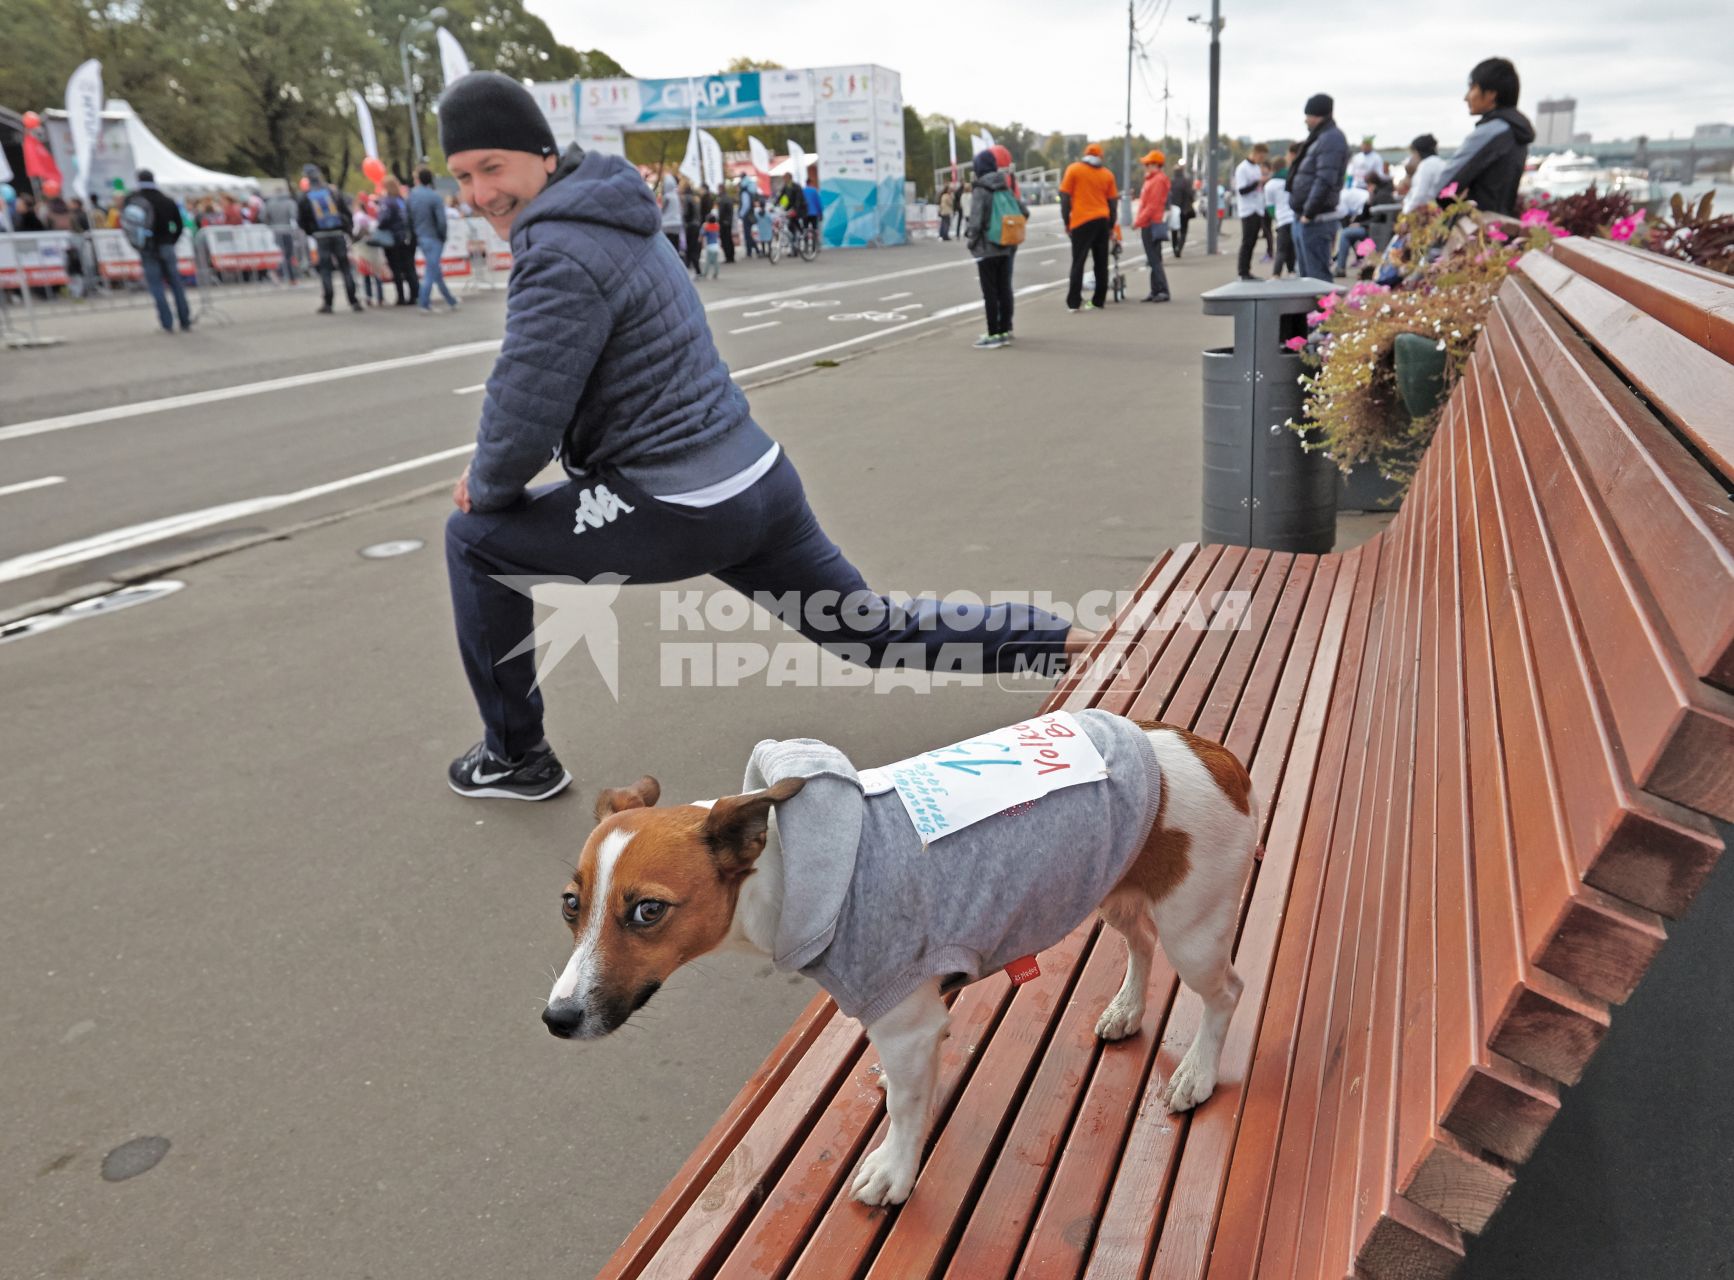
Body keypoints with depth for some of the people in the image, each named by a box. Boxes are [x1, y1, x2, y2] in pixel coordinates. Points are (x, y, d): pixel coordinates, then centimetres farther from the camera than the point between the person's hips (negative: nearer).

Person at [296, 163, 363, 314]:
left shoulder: (305, 197, -1)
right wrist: (346, 229, 11)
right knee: (346, 267, 5)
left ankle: (327, 303, 3)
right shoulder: (334, 191, 2)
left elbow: (301, 220, 0)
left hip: (320, 236, -1)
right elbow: (347, 212, 1)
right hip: (339, 234, 1)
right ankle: (354, 301, 0)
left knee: (325, 269, 5)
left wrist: (310, 233, 13)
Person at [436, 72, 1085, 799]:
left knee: (475, 540, 7)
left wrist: (484, 488, 3)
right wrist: (492, 467, 17)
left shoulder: (561, 258, -16)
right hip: (756, 480, 9)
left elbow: (522, 424, -18)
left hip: (685, 512, -9)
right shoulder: (608, 218, 15)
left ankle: (515, 757, 17)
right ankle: (1075, 642, 22)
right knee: (879, 632, 21)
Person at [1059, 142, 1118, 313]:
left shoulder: (1073, 169, 1)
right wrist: (1112, 225, 16)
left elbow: (1065, 197, -3)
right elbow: (1113, 202, 10)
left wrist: (1066, 221, 2)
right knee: (1101, 263, 9)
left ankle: (1073, 303, -10)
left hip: (1081, 221, -3)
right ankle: (1099, 301, 11)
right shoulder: (1107, 174, 9)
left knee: (1078, 262, -2)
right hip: (1102, 221, 3)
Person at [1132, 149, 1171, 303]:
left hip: (1152, 226, -10)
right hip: (1149, 225, 10)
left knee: (1154, 260, -10)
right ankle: (1155, 291, 16)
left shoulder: (1158, 180, -14)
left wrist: (1138, 221, -18)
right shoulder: (1152, 179, 18)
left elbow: (1153, 206, -20)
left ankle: (1163, 291, -10)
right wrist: (1139, 219, 15)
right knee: (1153, 260, 12)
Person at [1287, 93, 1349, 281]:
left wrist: (1309, 212, -21)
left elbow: (1325, 181, -22)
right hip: (1303, 218, 10)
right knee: (1306, 274, 16)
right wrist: (1301, 213, 16)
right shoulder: (1318, 138, 19)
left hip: (1315, 220, -10)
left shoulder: (1330, 139, -12)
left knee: (1317, 275, -9)